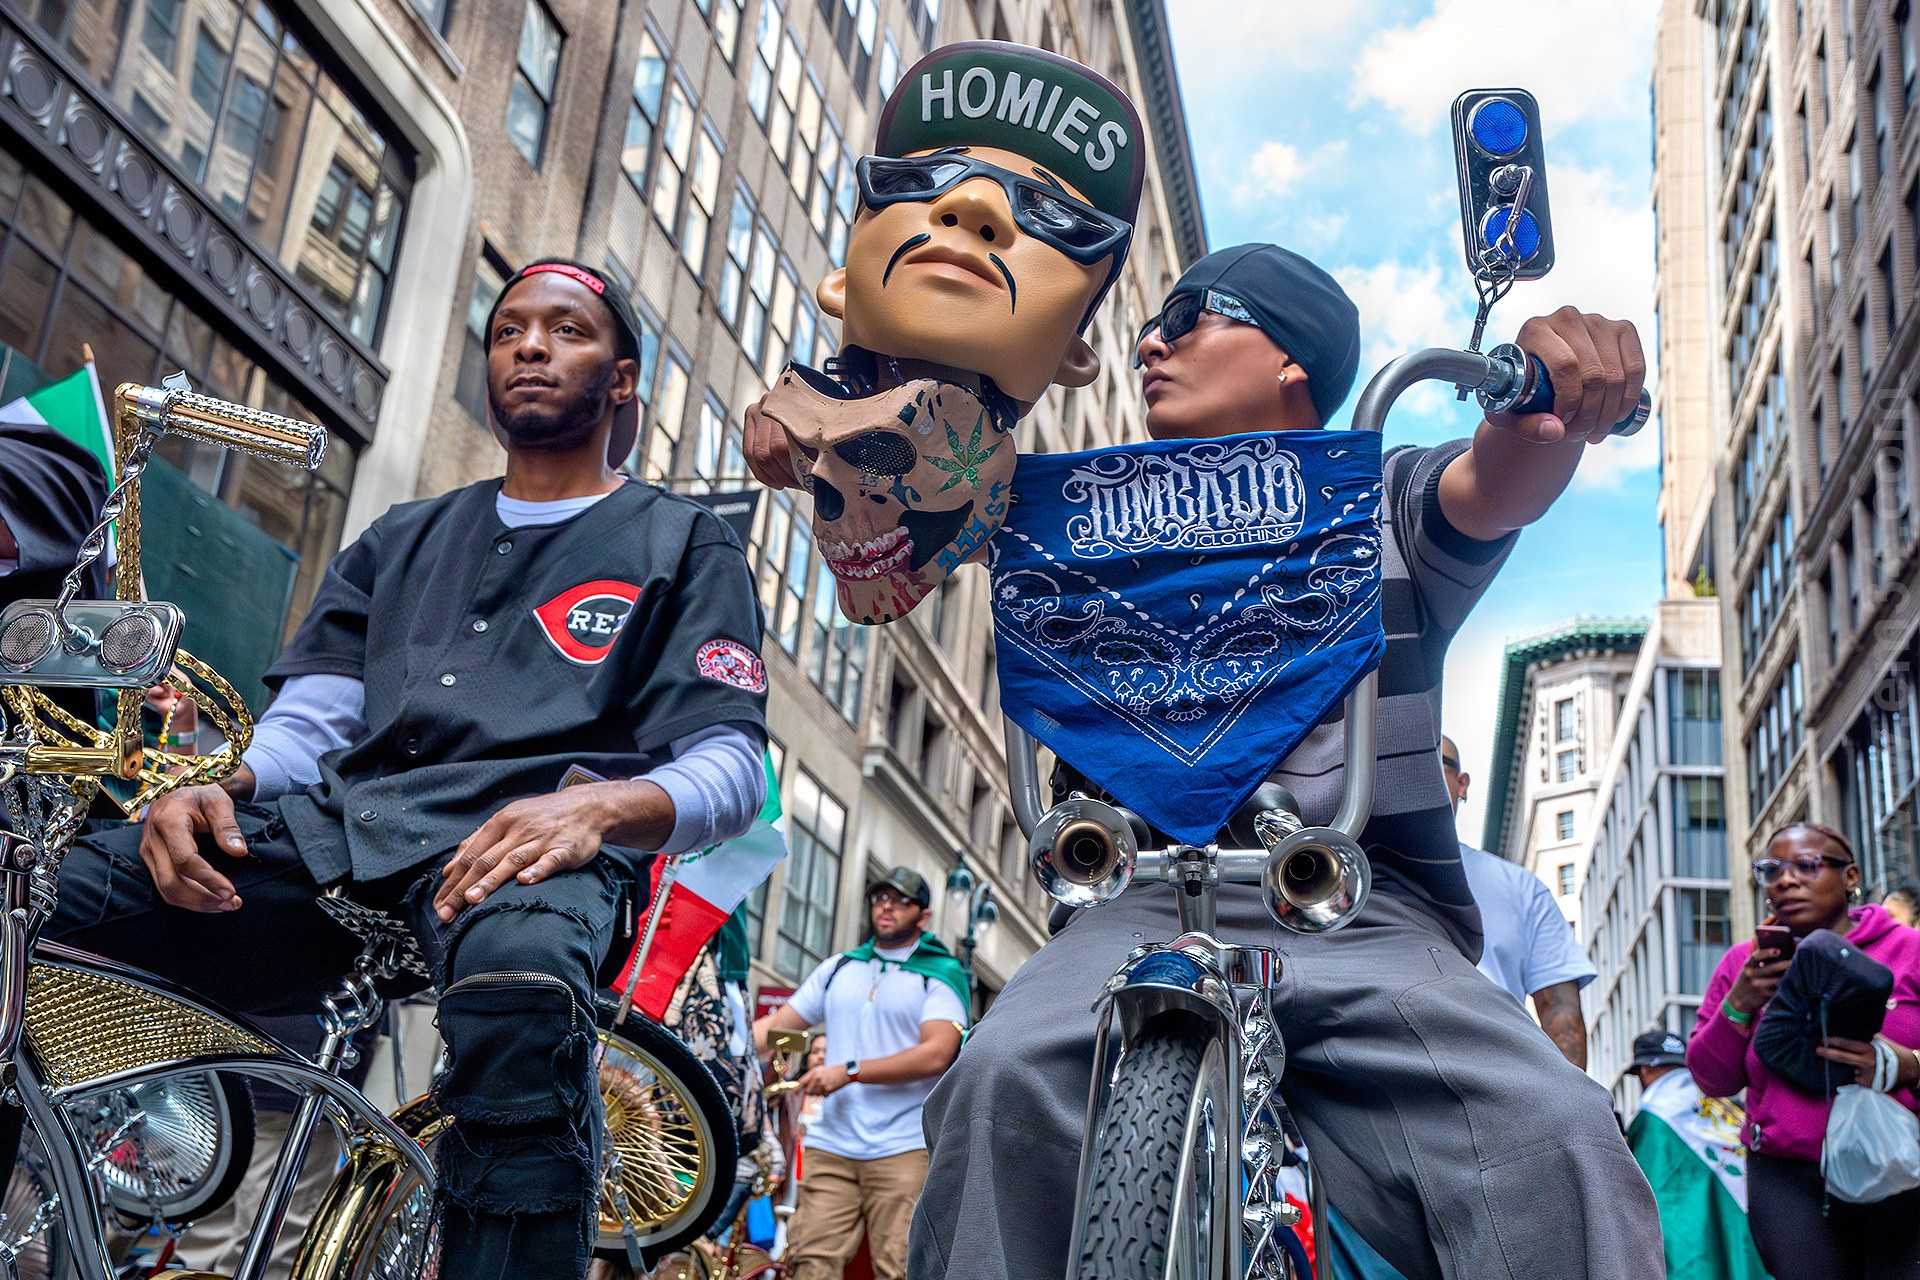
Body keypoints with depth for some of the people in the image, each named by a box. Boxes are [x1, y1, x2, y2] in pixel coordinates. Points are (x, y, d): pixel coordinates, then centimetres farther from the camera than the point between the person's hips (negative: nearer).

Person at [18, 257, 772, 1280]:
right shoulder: (404, 539, 30)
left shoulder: (684, 545, 17)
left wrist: (600, 805, -19)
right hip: (336, 824, 5)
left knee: (519, 984, -42)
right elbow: (307, 722, 21)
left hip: (515, 845, -4)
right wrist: (216, 786, -5)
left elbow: (731, 767, 5)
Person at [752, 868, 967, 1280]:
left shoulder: (942, 975, 3)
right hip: (829, 1145, 4)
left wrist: (849, 1072, -15)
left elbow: (936, 1053, -11)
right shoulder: (838, 968, 18)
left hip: (901, 1150, -4)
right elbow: (775, 1025, 17)